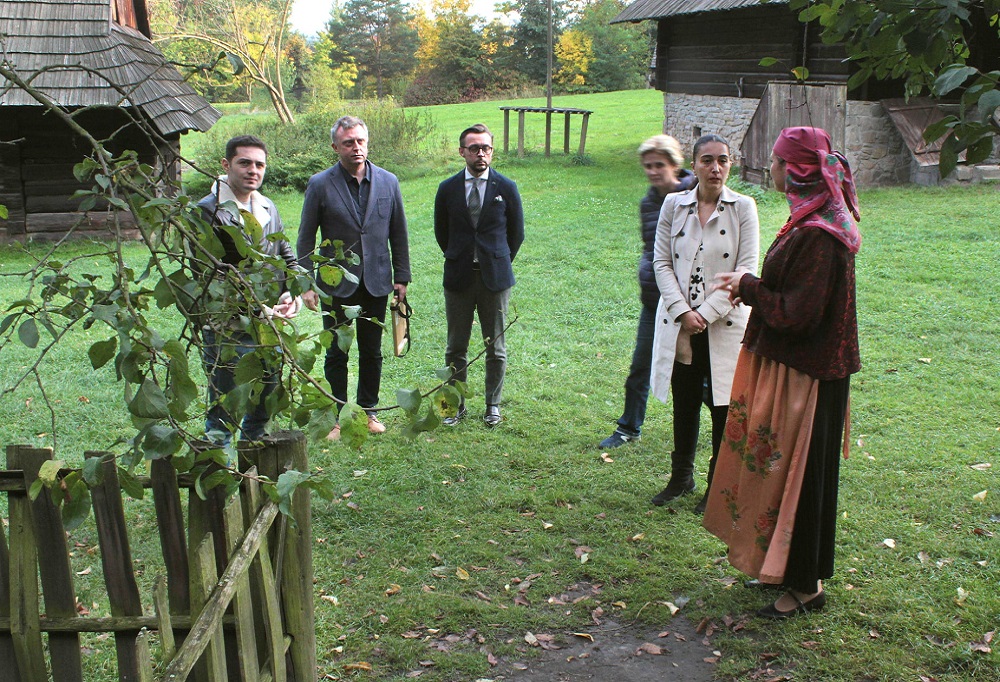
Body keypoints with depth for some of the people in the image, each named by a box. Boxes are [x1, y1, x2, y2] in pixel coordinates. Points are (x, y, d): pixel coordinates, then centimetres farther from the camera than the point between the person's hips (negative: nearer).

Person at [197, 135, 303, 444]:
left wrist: (293, 294, 0)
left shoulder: (268, 208, 12)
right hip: (228, 330, -7)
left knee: (264, 406, 18)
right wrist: (257, 310, -21)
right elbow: (207, 276, -17)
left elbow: (287, 256, 20)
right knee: (224, 411, 0)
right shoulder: (208, 212, -10)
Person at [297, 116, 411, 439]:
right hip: (336, 284, -2)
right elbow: (306, 238, -2)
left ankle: (368, 410, 27)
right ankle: (337, 417, 18)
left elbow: (398, 233, 9)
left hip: (376, 283, 2)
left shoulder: (388, 181, 2)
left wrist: (401, 276, 7)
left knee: (372, 352, 12)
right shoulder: (320, 185, -6)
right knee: (336, 354, 6)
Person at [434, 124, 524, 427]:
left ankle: (493, 404, 23)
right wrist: (458, 260, 12)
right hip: (458, 278, 1)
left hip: (495, 277, -1)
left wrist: (500, 263, 9)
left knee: (496, 347, 8)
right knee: (456, 347, 8)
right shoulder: (448, 189, 1)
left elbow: (516, 232, 8)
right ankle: (456, 404, 22)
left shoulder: (506, 188, -2)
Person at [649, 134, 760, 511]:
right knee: (684, 405, 14)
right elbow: (661, 262, 2)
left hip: (724, 325, -2)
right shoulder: (674, 205, 3)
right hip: (679, 324, 2)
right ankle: (681, 477, 32)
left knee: (724, 408, 4)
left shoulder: (743, 208, -3)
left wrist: (707, 313, -14)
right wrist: (683, 311, -11)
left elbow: (746, 269, -7)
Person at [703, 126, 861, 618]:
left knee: (798, 473, 2)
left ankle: (806, 586, 17)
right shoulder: (814, 218, 8)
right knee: (781, 467, 19)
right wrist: (751, 289, 4)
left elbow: (798, 313, -25)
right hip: (791, 366, 10)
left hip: (804, 375, -10)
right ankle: (787, 565, 34)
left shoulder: (816, 234, -24)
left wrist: (748, 288, -13)